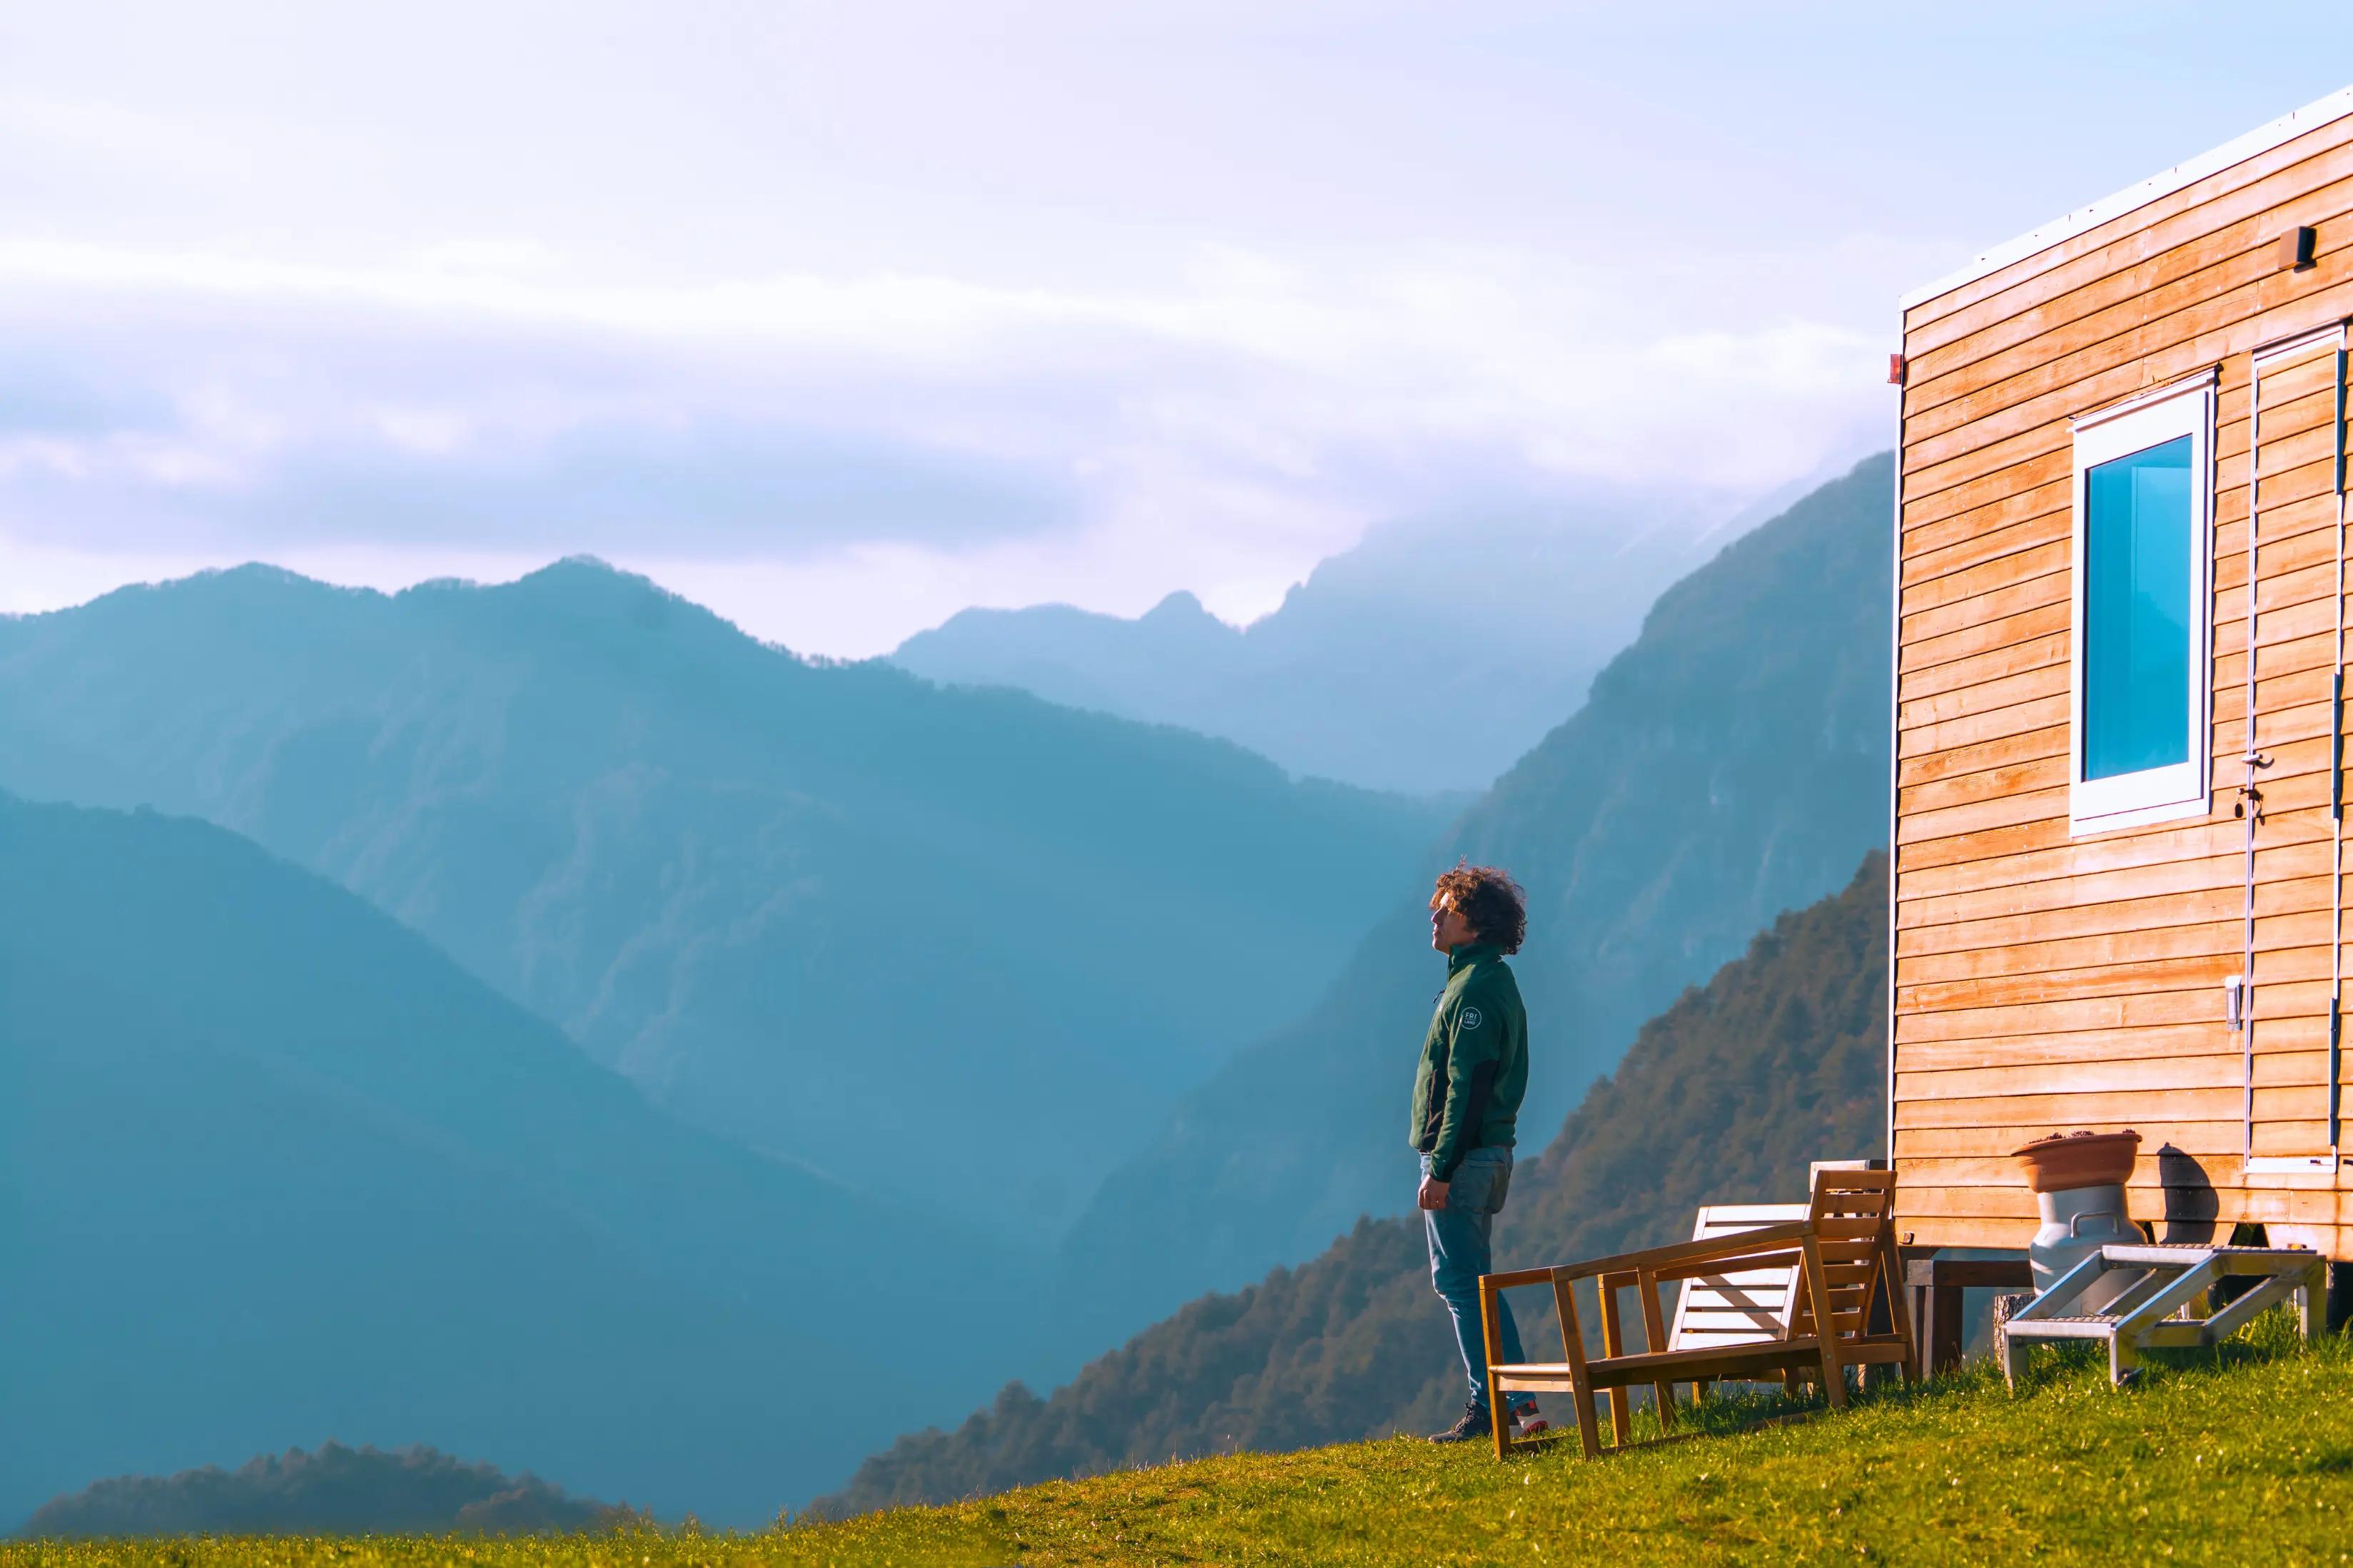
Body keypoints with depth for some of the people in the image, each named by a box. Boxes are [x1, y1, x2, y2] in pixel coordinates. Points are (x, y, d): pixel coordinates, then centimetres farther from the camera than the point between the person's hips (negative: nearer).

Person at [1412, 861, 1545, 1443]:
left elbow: (1467, 1087, -22)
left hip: (1462, 1156, -10)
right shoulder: (1495, 982, 16)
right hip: (1491, 1153, 10)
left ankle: (1489, 1407, -5)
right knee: (1475, 1281, 14)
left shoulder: (1476, 989, -16)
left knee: (1460, 1281, -6)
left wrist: (1441, 1169, -23)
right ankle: (1516, 1401, 16)